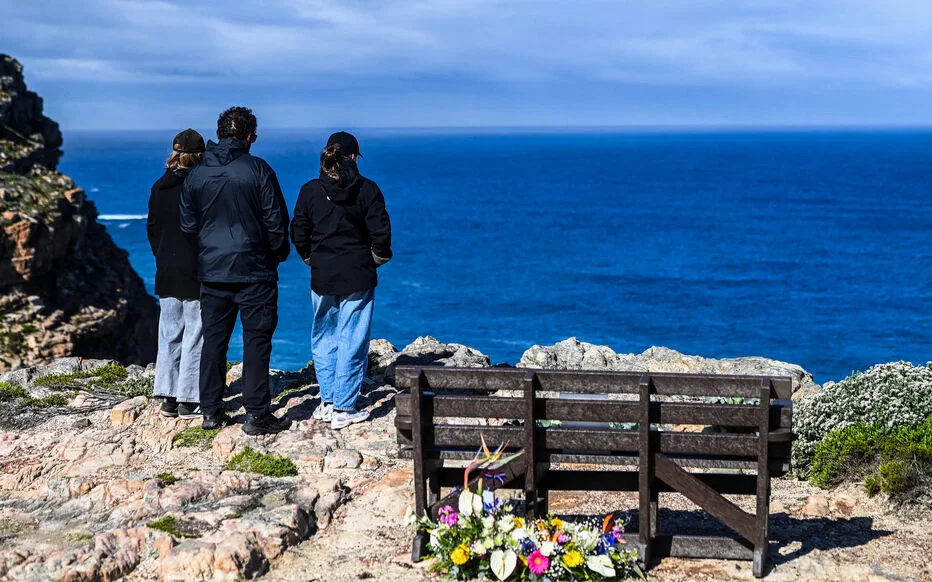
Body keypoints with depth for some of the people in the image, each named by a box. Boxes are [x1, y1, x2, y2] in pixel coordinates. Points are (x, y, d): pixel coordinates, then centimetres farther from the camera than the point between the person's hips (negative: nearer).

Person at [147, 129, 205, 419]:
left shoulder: (159, 187, 5)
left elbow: (151, 227, 11)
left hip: (167, 273, 6)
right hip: (196, 274, -5)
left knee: (169, 333, 12)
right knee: (195, 335, 0)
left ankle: (168, 398, 14)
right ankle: (189, 401, 2)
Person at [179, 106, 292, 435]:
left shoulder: (196, 175, 5)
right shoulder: (258, 170, -9)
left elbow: (187, 226, 10)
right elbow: (276, 221, -8)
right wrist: (279, 253, 8)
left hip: (211, 270, 5)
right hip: (253, 270, -4)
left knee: (214, 340, 11)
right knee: (256, 339, 0)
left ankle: (211, 411, 16)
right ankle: (256, 414, 0)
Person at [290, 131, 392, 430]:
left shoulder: (310, 190, -1)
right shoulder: (367, 189, -8)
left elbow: (298, 233, 1)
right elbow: (381, 231, -11)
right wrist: (378, 258, 7)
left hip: (322, 277, 3)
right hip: (358, 277, -2)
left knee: (324, 337, 17)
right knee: (352, 341, 3)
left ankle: (327, 402, 19)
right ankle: (344, 410, 4)